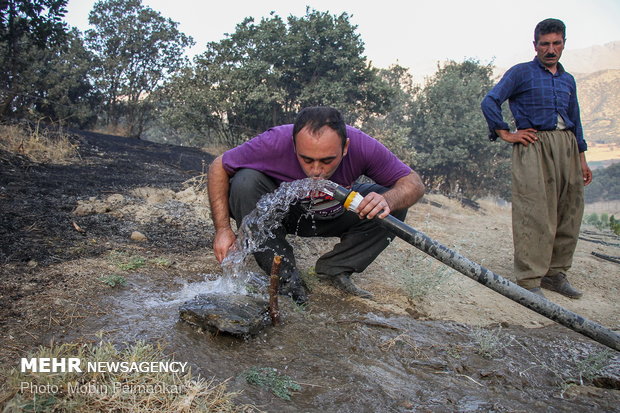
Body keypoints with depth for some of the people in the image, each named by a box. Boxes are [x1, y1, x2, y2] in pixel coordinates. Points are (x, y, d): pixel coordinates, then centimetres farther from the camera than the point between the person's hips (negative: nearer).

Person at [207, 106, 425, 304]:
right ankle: (285, 277, -21)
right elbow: (218, 167, -21)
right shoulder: (275, 142, -34)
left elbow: (414, 183, -20)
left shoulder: (363, 146, -30)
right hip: (281, 212, -1)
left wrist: (387, 201, -43)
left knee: (396, 206, -20)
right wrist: (223, 228, -25)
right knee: (245, 182, -31)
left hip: (335, 216, 2)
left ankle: (334, 269, -8)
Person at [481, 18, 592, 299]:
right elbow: (489, 102, -5)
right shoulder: (521, 73, 4)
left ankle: (555, 273, 19)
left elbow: (575, 121, 24)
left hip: (567, 146, 7)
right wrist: (506, 134, -8)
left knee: (569, 214, 7)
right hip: (534, 146, -6)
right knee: (534, 215, -12)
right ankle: (529, 281, -8)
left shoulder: (568, 79, 21)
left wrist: (582, 159, 20)